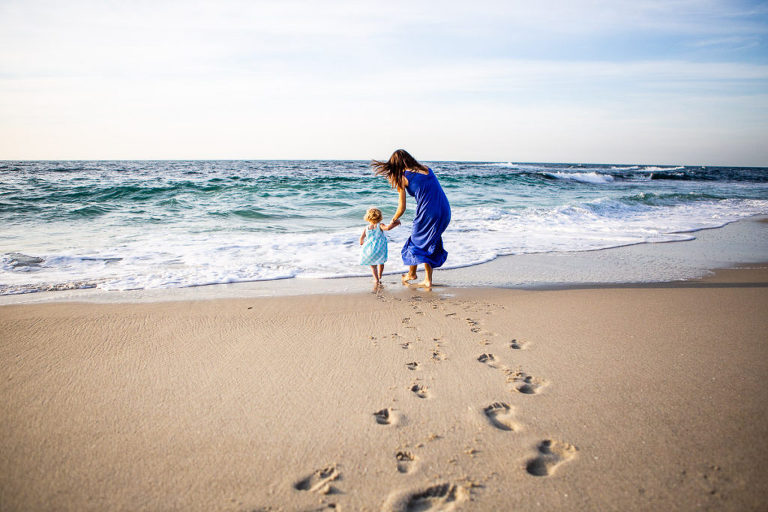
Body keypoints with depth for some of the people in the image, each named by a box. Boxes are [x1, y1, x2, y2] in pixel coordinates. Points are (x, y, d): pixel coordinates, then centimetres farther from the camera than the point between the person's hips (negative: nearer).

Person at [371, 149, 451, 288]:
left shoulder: (402, 177, 0)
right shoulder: (426, 169, 15)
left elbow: (402, 208, 3)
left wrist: (393, 221, 24)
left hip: (428, 214, -6)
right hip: (445, 211, 6)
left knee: (417, 242, 19)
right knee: (429, 245, 21)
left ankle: (411, 274, 39)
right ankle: (428, 280, 23)